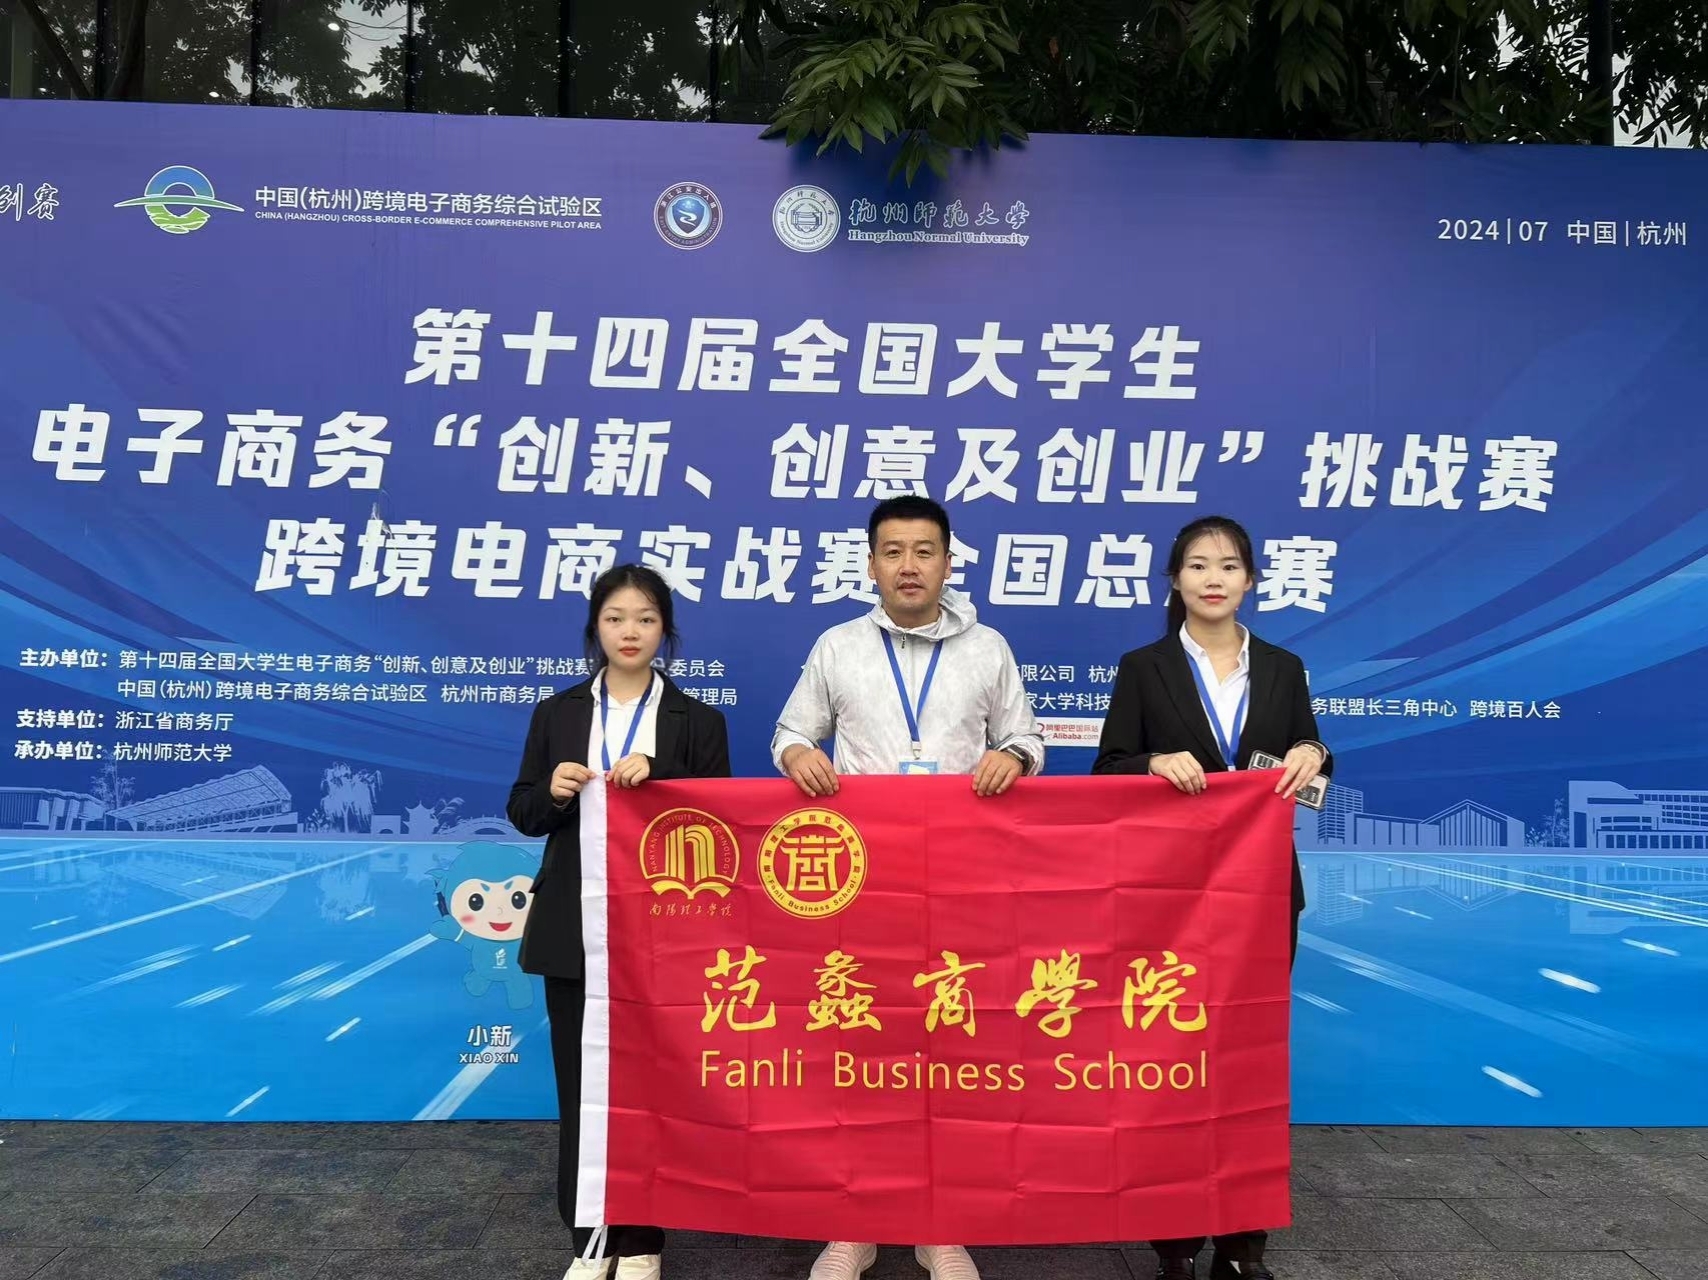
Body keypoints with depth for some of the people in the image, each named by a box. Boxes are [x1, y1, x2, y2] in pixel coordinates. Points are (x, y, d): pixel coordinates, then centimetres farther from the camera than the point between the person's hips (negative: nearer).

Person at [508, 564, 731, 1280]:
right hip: (575, 930, 2)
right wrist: (552, 793, -14)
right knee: (580, 1083, 10)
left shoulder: (698, 722, 1)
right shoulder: (556, 713, 6)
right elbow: (523, 815, 7)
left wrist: (657, 779, -18)